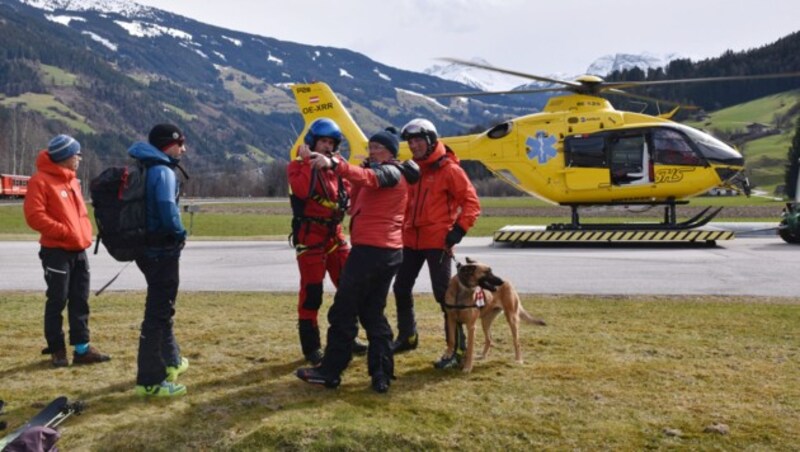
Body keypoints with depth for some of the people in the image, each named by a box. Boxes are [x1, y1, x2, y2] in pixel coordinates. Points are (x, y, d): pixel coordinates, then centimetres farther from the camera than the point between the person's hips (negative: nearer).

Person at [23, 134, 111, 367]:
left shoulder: (72, 180, 15)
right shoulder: (41, 181, -10)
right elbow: (34, 215, -17)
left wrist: (85, 233, 5)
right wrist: (64, 231, -18)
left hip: (78, 250, 8)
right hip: (56, 252, -7)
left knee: (80, 301, 8)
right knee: (57, 301, 0)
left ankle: (82, 348, 13)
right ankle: (57, 350, 12)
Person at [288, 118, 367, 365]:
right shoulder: (298, 165, -5)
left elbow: (348, 193, 12)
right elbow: (302, 191, -25)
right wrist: (308, 162, -19)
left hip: (334, 233, 7)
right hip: (310, 235, -6)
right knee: (311, 291, -4)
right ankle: (311, 346, 7)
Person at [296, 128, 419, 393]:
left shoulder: (390, 172, -5)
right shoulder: (381, 174, 25)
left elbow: (367, 178, -29)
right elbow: (359, 204, 18)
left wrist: (334, 164, -42)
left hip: (370, 250, -10)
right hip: (388, 252, 10)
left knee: (343, 311, -2)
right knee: (373, 313, 12)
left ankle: (330, 371, 4)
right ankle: (382, 374, 10)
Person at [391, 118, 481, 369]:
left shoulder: (449, 169, -8)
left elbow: (471, 203, -10)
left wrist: (458, 231, -19)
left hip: (437, 242, -7)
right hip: (410, 240, 7)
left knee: (444, 294, -5)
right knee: (401, 288, 14)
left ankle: (457, 349, 6)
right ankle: (406, 337, 34)